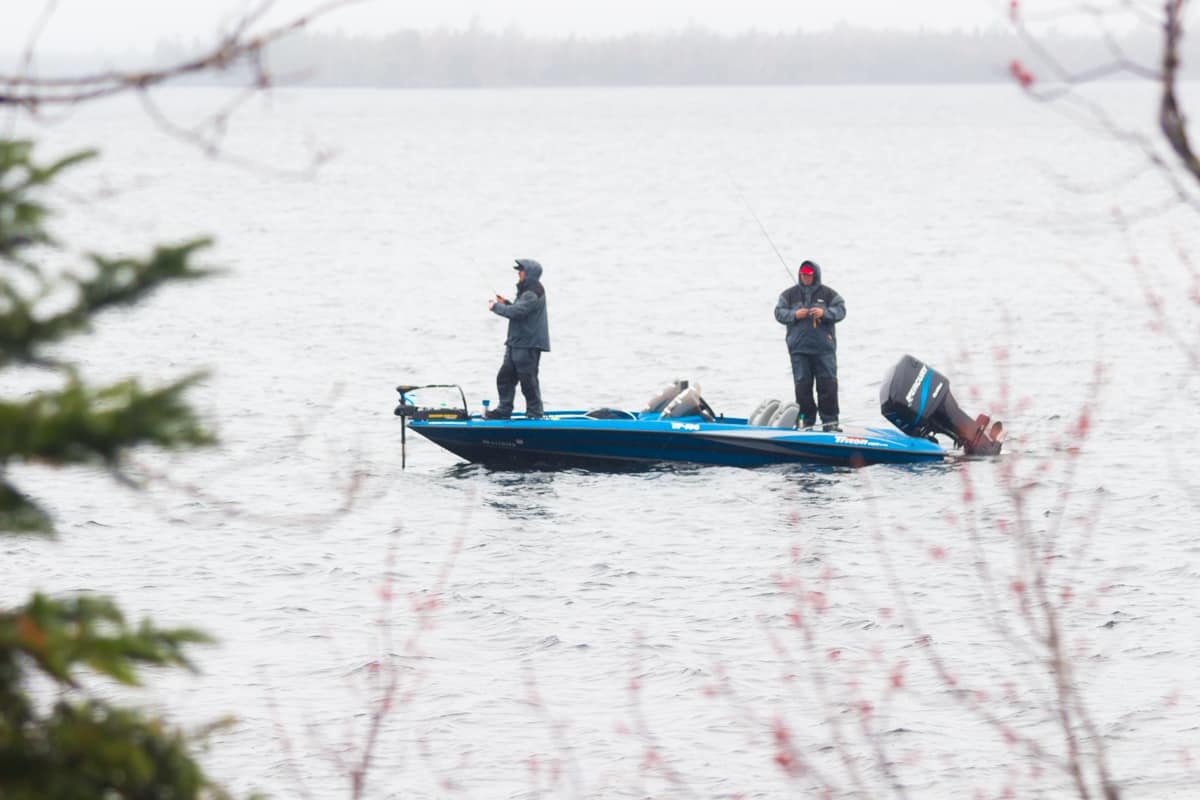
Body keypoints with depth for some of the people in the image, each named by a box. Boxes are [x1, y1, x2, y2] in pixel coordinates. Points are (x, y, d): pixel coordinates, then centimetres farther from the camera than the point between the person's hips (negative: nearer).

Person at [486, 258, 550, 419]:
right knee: (505, 376, 10)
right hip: (516, 344, 11)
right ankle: (504, 410, 16)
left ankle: (534, 413, 4)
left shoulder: (532, 295, -17)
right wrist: (505, 304, 9)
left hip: (528, 346, -11)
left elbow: (516, 312, -25)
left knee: (528, 380, -4)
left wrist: (496, 307, -12)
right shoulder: (526, 291, 18)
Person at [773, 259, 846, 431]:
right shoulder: (790, 294, 10)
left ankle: (830, 420, 1)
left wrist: (824, 313, -16)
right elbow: (779, 312, 7)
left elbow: (840, 310, 1)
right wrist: (794, 315, -11)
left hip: (824, 347, -1)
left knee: (828, 383, -4)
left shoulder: (828, 294, 6)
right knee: (802, 385, 0)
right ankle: (806, 419, 7)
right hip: (798, 348, 1)